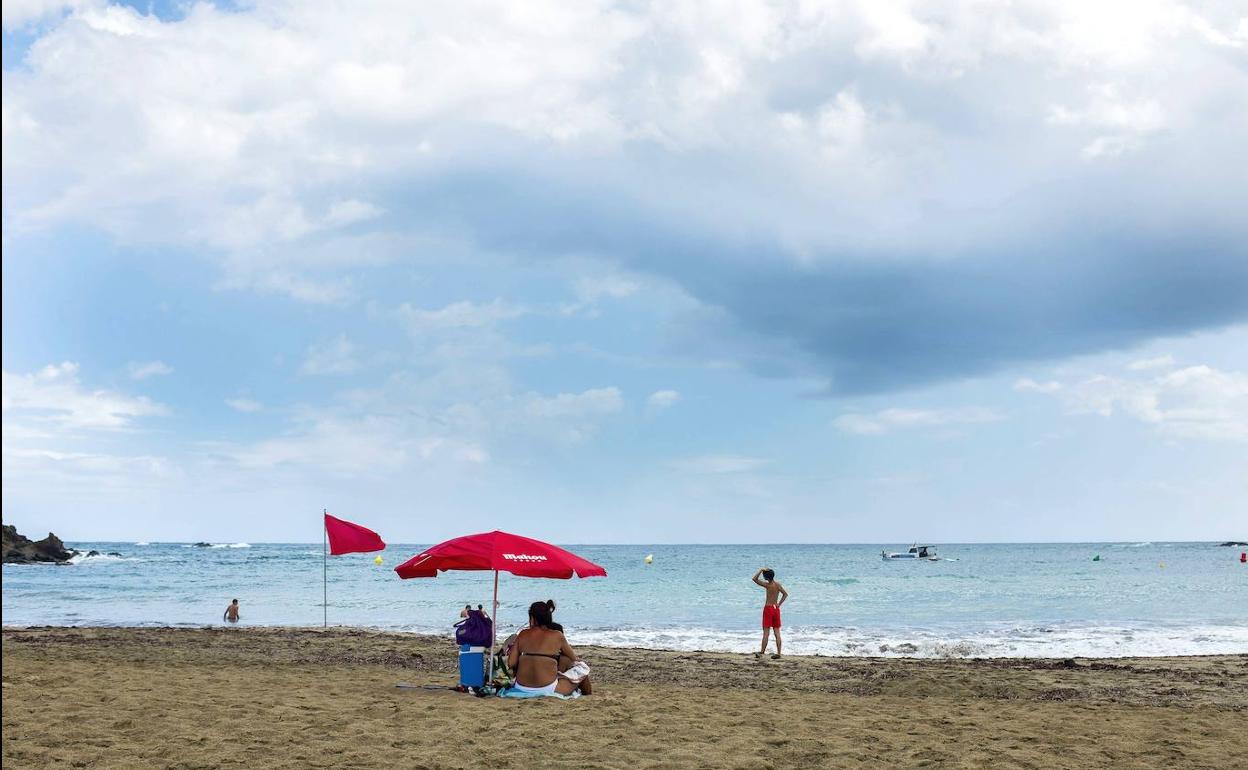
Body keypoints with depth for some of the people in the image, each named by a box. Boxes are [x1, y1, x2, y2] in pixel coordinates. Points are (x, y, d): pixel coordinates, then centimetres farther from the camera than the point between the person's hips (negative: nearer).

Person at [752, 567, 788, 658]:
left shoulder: (767, 585, -16)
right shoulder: (778, 584, 2)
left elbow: (755, 579, -18)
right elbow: (785, 594, 9)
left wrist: (761, 570, -13)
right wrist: (779, 604, 9)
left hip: (768, 608, -6)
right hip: (776, 608, 6)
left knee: (766, 632, -3)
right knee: (777, 632, 7)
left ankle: (762, 652, 0)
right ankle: (778, 653, 6)